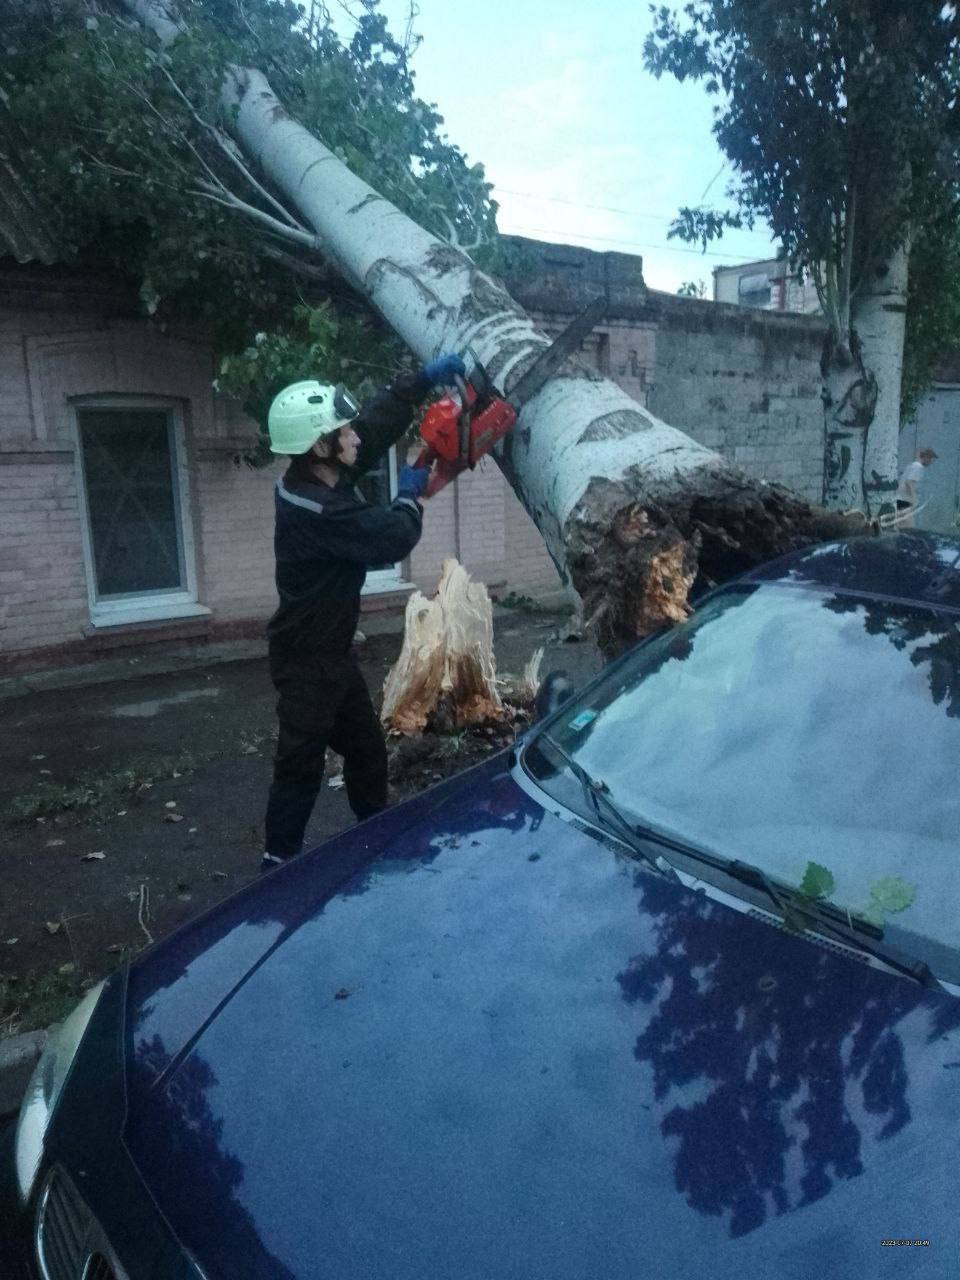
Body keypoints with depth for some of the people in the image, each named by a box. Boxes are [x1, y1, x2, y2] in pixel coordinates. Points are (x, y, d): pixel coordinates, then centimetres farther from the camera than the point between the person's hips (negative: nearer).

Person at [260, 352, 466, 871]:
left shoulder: (320, 476, 0)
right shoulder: (315, 510, -29)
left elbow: (378, 421, 10)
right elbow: (394, 538, -21)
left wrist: (423, 379, 5)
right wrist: (409, 494, -2)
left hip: (331, 653, 10)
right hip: (306, 661, -10)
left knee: (367, 749, 20)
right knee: (302, 765, -1)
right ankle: (278, 862, 11)